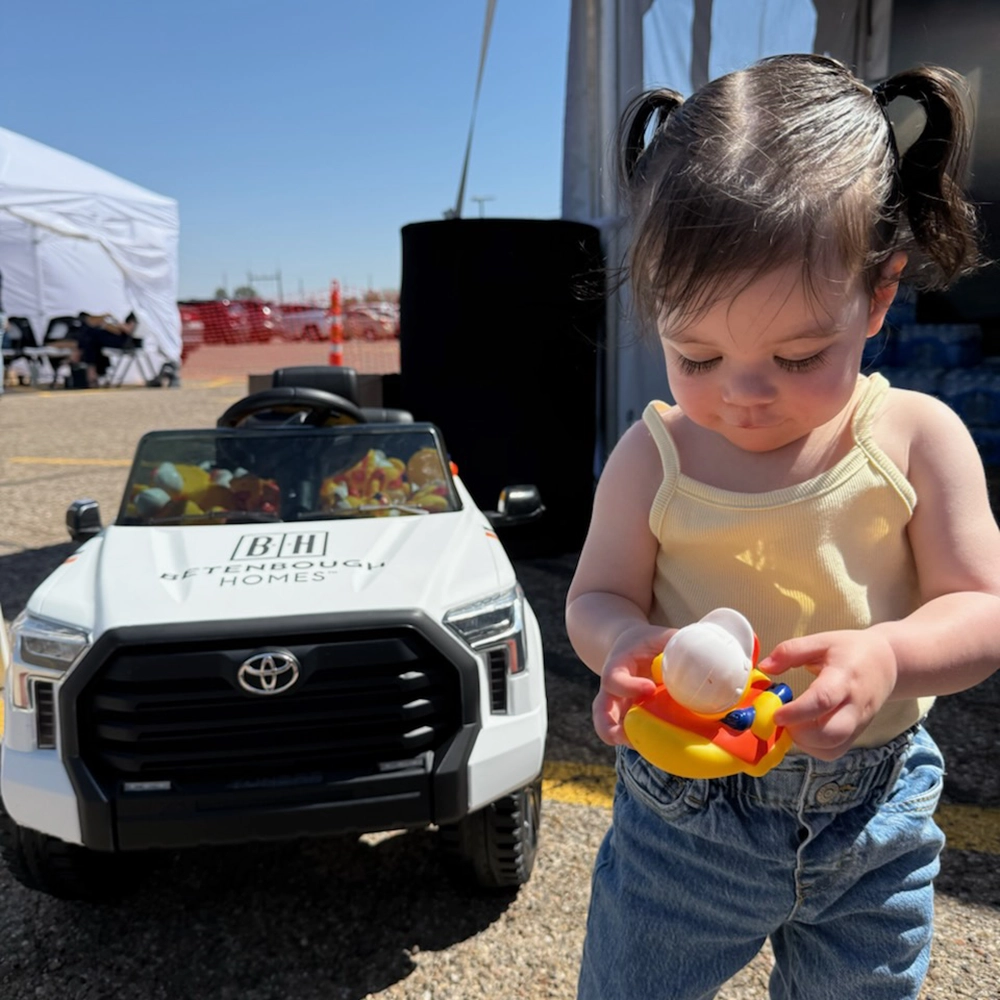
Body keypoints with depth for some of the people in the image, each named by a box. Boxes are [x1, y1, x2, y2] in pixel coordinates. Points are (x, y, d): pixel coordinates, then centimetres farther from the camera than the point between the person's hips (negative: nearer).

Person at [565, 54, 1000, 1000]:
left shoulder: (918, 437, -13)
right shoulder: (652, 457, -13)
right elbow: (595, 597, -5)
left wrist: (887, 657, -31)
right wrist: (627, 640, -29)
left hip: (875, 820, 1)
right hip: (683, 807, 0)